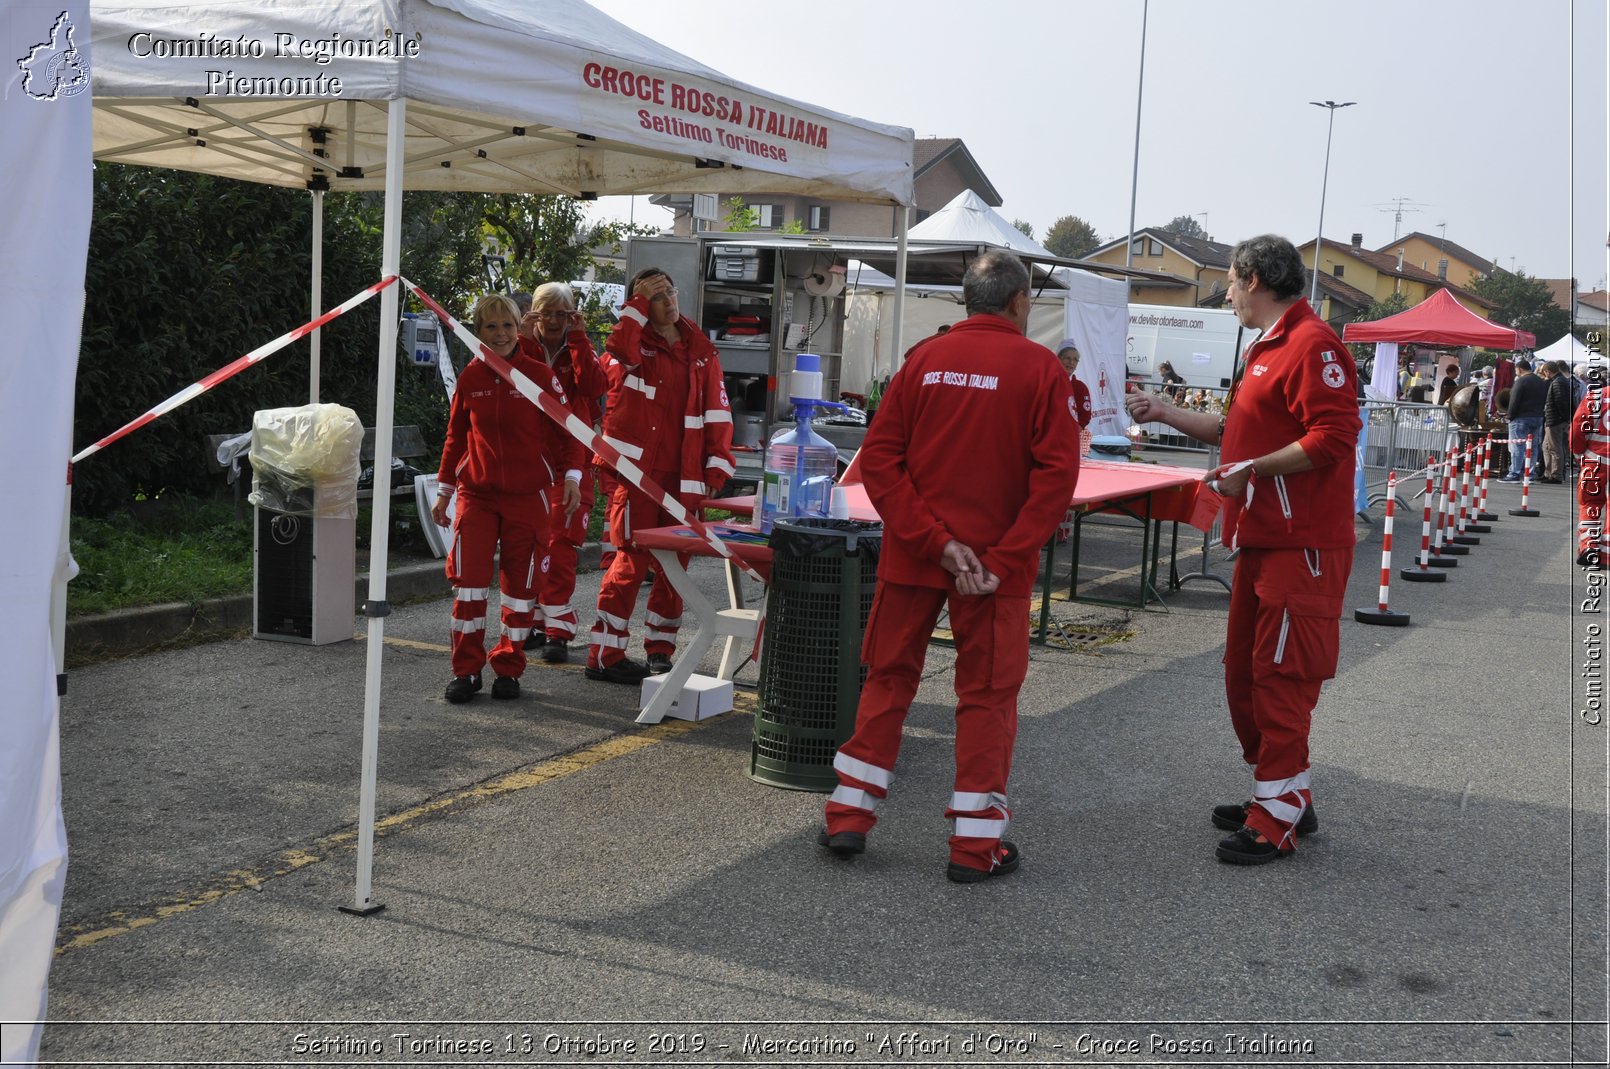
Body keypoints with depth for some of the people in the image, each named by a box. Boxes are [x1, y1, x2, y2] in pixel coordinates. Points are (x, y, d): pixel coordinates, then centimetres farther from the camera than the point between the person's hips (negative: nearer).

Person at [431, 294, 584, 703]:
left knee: (520, 582, 4)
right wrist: (445, 489, 13)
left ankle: (508, 668, 18)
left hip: (528, 495, -2)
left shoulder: (539, 374, -4)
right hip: (476, 493, 2)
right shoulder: (470, 377, 4)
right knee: (468, 578, -6)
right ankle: (466, 669, 6)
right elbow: (456, 436, 14)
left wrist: (571, 475, -13)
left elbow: (568, 428, 0)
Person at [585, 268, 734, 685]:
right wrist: (639, 302, -19)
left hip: (682, 478, 5)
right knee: (631, 561, -6)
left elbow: (717, 411, 12)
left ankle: (660, 648, 20)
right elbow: (620, 350, -26)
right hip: (635, 471, -5)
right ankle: (604, 654, 2)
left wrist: (717, 466, 4)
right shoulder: (634, 346, 1)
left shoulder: (701, 350, 12)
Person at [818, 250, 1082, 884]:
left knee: (888, 678, 15)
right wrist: (1005, 559, -14)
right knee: (987, 693, 7)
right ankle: (976, 843, 12)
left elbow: (878, 458, -3)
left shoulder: (924, 360, 3)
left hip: (912, 552, 3)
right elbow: (1057, 473, -13)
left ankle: (848, 816, 18)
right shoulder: (1039, 368, -5)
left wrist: (934, 541, -9)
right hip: (995, 559, -3)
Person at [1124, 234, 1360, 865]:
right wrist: (1166, 413, 25)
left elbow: (1333, 435, -24)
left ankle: (1277, 819, 3)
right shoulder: (1268, 348, 19)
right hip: (1263, 538, 11)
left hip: (1300, 545, -11)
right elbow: (1237, 429, 27)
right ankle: (1283, 795, 27)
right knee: (1244, 672, 15)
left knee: (1281, 678, -5)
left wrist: (1252, 470, -20)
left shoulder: (1311, 345, -15)